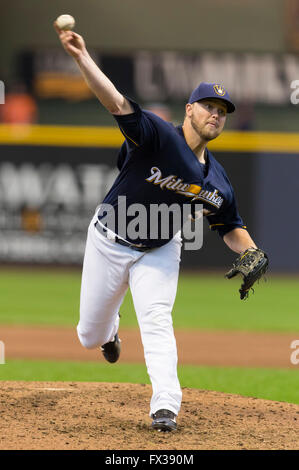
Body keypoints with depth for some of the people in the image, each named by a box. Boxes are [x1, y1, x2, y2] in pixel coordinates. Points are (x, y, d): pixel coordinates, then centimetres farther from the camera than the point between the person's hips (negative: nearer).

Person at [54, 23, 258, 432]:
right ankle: (109, 331, 47)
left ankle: (165, 406, -21)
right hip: (109, 242, -3)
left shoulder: (216, 179, -6)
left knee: (156, 321, -19)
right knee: (90, 335, 8)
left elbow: (231, 227, 6)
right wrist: (82, 57, -52)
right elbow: (116, 102, -37)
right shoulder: (159, 136, -23)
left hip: (159, 251, 3)